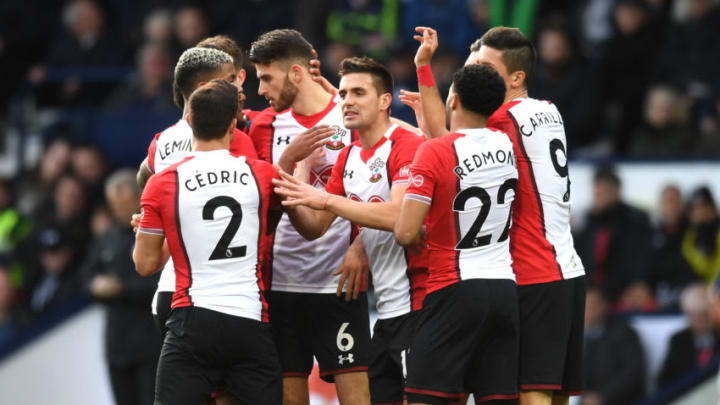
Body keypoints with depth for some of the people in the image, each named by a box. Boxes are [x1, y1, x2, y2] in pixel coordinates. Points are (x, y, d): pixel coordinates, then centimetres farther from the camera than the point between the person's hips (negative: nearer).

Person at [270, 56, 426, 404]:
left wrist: (327, 200, -26)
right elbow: (315, 228, 13)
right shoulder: (348, 157, 14)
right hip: (387, 308, 9)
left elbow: (398, 216, -25)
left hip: (416, 303, -9)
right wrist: (294, 202, -9)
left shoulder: (408, 146, -11)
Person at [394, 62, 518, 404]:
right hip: (506, 290, 6)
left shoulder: (433, 152, -11)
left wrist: (420, 237, 9)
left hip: (456, 290, -6)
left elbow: (405, 232, -15)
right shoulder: (506, 146, 7)